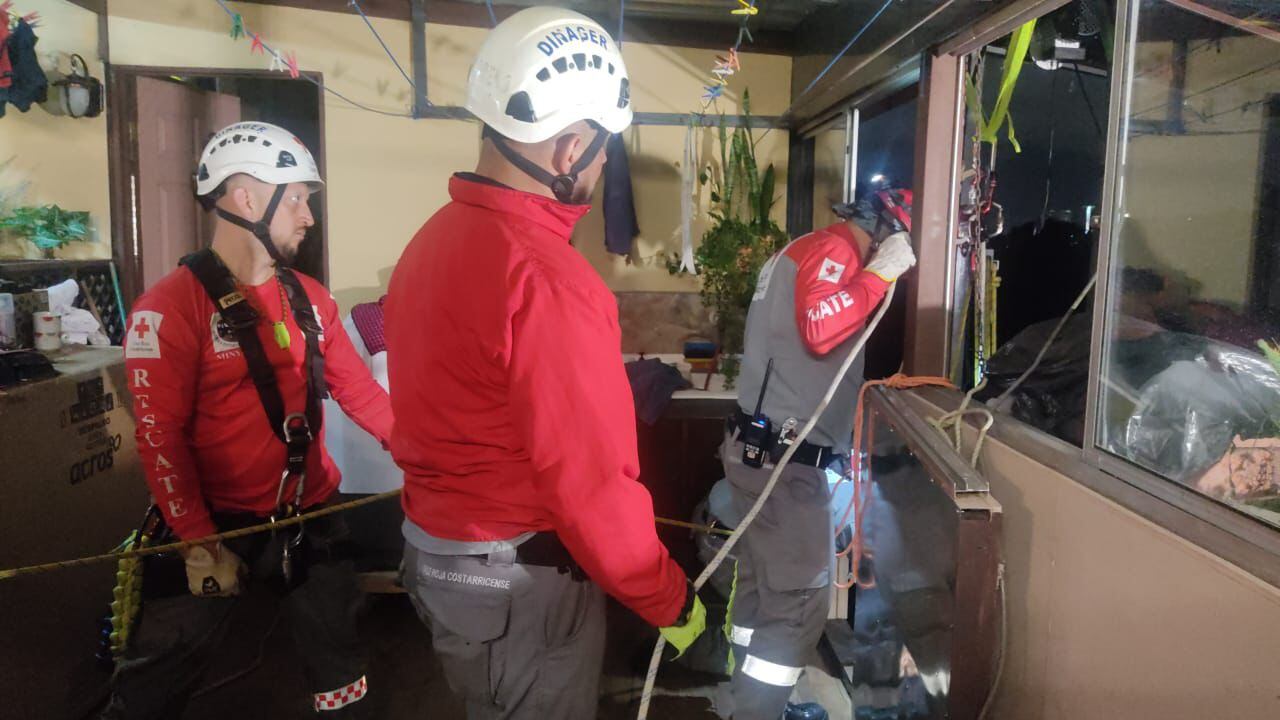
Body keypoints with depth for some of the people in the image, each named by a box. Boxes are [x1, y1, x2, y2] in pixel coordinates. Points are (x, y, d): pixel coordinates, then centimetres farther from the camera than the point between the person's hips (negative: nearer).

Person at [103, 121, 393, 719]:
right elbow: (161, 435, -15)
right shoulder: (170, 307, -13)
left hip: (309, 516, 5)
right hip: (212, 523, -5)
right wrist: (198, 543, -16)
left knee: (339, 654, 19)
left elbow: (355, 388, 7)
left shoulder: (311, 299, 5)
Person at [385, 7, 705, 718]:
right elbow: (591, 483, -25)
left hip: (436, 552, 8)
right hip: (520, 580, -8)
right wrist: (670, 599, -12)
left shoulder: (432, 240, 1)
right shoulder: (546, 279, -27)